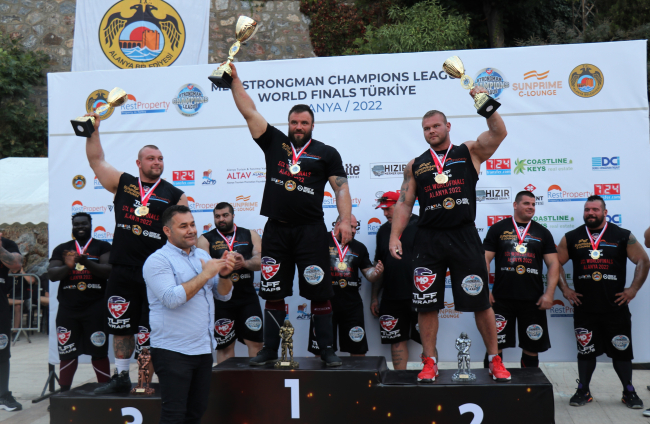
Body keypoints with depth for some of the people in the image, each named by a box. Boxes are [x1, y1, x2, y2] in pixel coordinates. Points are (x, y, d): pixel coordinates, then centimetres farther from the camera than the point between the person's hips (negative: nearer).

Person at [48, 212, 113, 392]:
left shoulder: (103, 247, 8)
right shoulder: (62, 249, 16)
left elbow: (108, 271, -6)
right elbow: (52, 274, 6)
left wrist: (87, 262, -21)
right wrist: (68, 266, -14)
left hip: (95, 308, -2)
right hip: (67, 308, 3)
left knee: (99, 352, -3)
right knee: (67, 353, 5)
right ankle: (63, 393, 14)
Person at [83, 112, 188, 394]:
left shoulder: (174, 195, 3)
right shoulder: (122, 183, 9)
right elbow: (96, 161, 13)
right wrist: (93, 131, 5)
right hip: (122, 272, 3)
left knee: (151, 331, 2)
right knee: (120, 327, 13)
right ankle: (121, 378, 26)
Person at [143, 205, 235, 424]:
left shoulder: (202, 255, 13)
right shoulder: (158, 260, -9)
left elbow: (223, 295, 11)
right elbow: (171, 299, -23)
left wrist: (224, 274, -9)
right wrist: (205, 275, -19)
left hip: (204, 348, 7)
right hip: (173, 351, -7)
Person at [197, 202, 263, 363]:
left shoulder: (250, 235, 11)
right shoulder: (206, 239, 6)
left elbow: (259, 261, -1)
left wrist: (245, 262, -23)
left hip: (248, 297, 1)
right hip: (220, 300, -1)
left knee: (255, 342, -1)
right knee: (224, 345, 6)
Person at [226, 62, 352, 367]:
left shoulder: (326, 153, 7)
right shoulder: (274, 142, 12)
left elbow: (341, 188, 3)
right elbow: (249, 112, 10)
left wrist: (345, 221, -10)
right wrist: (234, 79, 5)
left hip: (311, 231, -2)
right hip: (276, 230, 2)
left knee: (319, 293, -1)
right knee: (272, 292, 7)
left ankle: (327, 350, 9)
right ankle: (270, 350, 17)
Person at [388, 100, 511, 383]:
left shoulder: (469, 152, 8)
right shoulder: (415, 165, 13)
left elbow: (498, 133, -7)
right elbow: (404, 203, 9)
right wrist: (395, 237, -1)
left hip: (464, 236, -2)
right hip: (428, 240, 2)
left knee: (481, 302, 3)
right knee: (426, 304, 3)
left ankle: (495, 360, 18)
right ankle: (429, 362, 16)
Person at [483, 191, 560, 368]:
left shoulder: (542, 232, 11)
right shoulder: (498, 229, 5)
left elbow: (553, 264, 7)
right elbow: (485, 259, 2)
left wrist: (549, 293, -4)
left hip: (533, 301, 2)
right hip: (501, 298, -2)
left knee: (532, 347, 8)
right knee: (494, 345, 0)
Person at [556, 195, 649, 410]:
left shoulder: (623, 236, 0)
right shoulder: (571, 238, 4)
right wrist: (565, 289, 1)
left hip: (616, 307, -1)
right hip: (584, 308, 1)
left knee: (621, 350, 6)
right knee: (585, 350, 8)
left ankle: (629, 392, 21)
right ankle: (583, 391, 20)